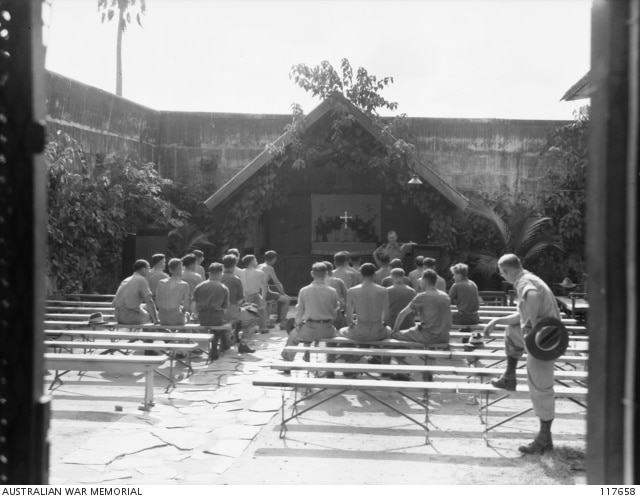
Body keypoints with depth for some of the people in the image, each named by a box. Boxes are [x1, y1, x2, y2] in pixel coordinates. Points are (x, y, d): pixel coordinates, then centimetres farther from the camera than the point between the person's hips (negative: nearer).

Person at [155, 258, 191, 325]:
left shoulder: (161, 283, 0)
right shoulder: (184, 285, -9)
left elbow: (157, 304, 2)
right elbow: (186, 307, -8)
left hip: (162, 319, 4)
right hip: (177, 320, -4)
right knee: (187, 314, 32)